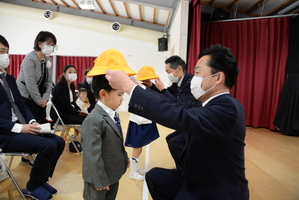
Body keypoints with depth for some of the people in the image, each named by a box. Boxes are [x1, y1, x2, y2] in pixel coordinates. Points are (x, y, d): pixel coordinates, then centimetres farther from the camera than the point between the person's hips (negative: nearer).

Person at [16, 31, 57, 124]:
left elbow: (49, 81, 7)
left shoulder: (49, 60, 7)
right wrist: (39, 101, -13)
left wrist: (45, 98, -3)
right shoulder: (30, 58, -14)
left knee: (41, 123, 7)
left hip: (40, 100, 6)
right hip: (26, 98, -6)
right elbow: (30, 83, -19)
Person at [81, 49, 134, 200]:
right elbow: (93, 155, -26)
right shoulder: (94, 121, -29)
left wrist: (124, 157, 19)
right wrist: (100, 180, -19)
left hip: (114, 173, 9)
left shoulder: (112, 114, 1)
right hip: (100, 177, -8)